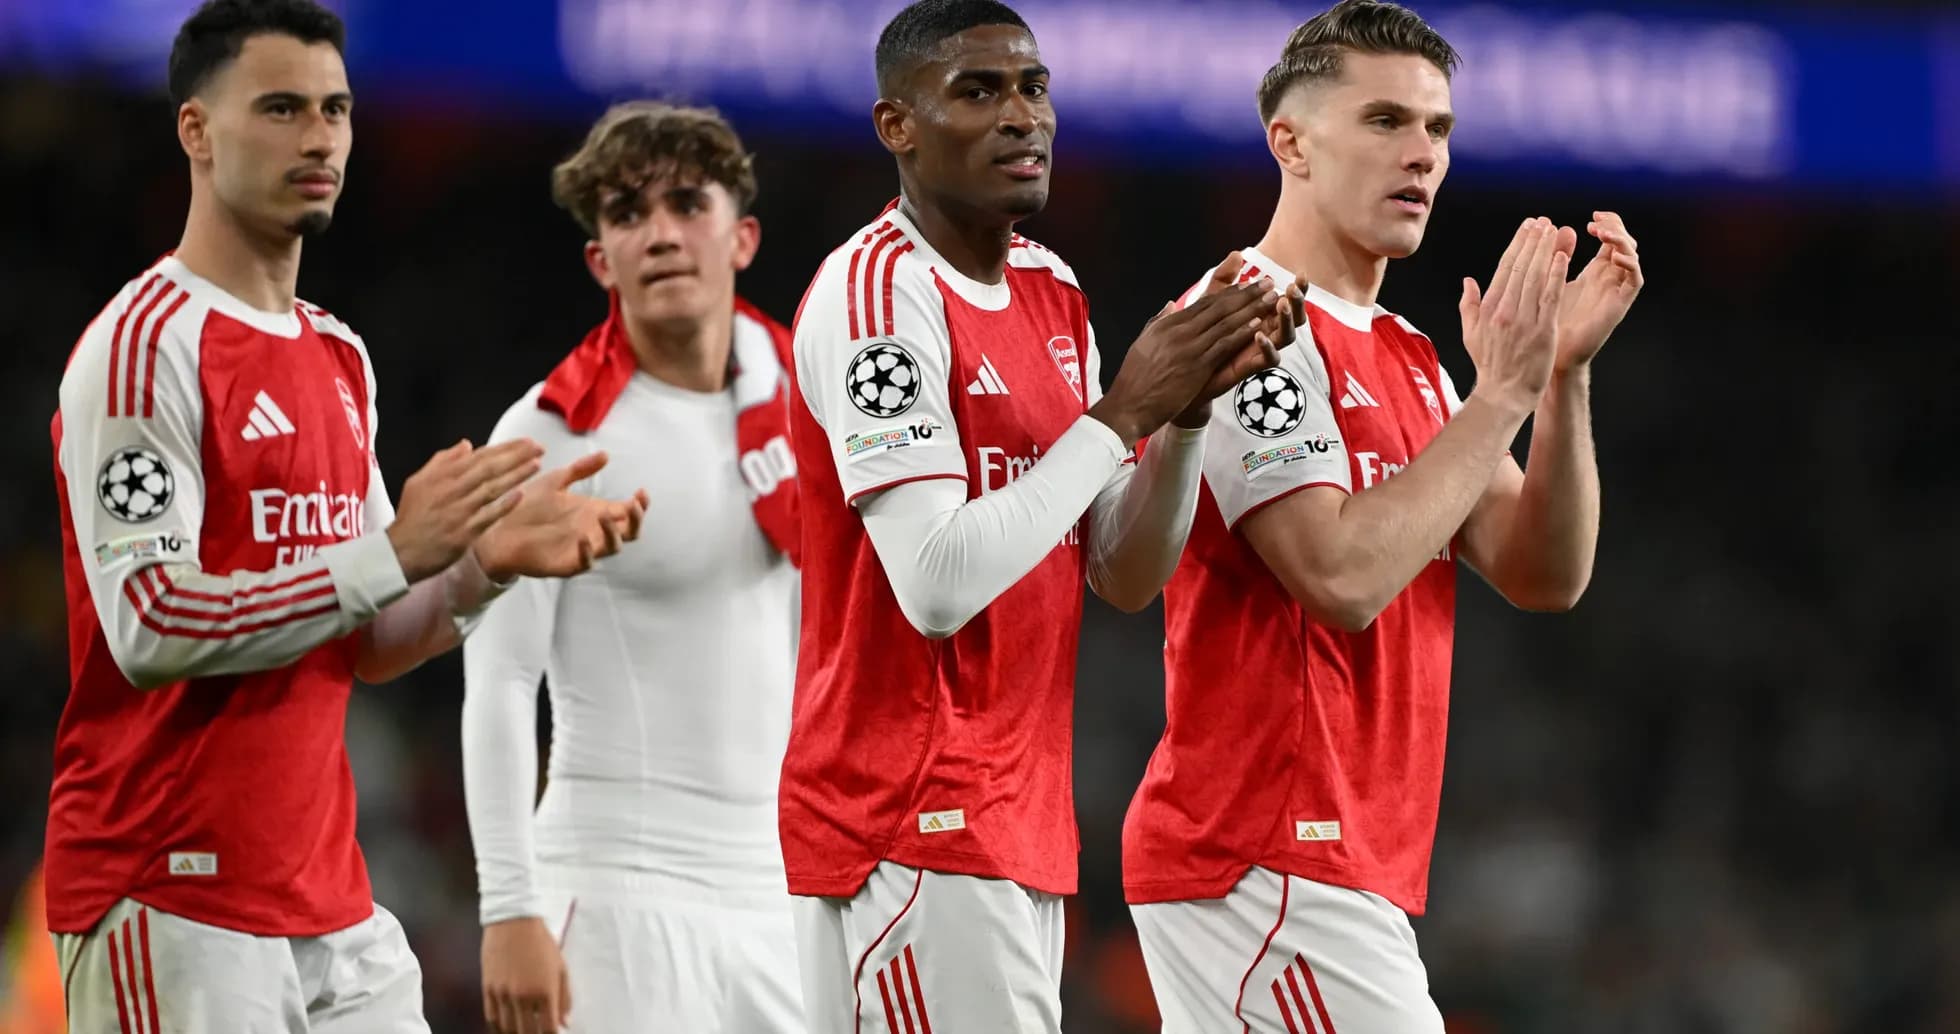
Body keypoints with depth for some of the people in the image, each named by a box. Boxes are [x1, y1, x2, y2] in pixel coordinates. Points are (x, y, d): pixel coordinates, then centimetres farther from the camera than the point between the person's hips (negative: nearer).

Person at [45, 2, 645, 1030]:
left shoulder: (340, 357, 16)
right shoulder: (147, 341, -11)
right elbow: (150, 626, -20)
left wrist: (486, 563, 1)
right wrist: (395, 552, -20)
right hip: (173, 902, -8)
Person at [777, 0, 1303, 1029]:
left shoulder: (1052, 291, 14)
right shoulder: (880, 289, -12)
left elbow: (1126, 578, 13)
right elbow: (937, 587, -22)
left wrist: (1188, 408, -3)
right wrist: (1122, 411, -16)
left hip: (1017, 826, 9)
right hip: (912, 829, -9)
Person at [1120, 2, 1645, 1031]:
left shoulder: (1405, 357, 19)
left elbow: (1542, 577, 10)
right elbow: (1342, 578, -20)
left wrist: (1565, 372, -2)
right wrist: (1502, 394, -16)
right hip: (1271, 864, -9)